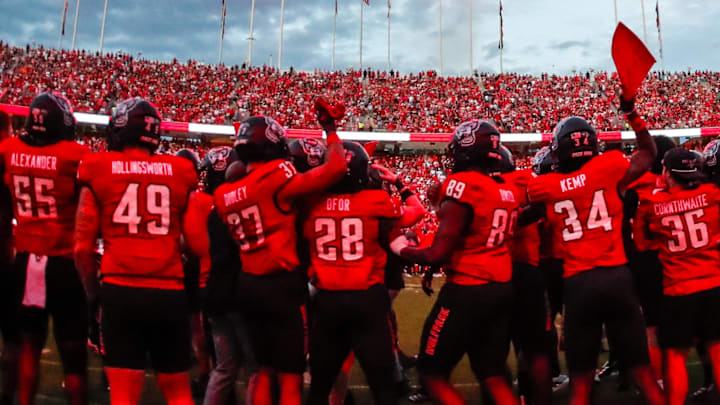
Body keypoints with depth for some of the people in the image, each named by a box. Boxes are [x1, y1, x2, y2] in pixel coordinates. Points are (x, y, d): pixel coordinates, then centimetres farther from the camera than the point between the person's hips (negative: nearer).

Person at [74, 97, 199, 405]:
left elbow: (82, 247, -1)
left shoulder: (98, 170, 1)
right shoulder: (180, 172, 6)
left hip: (120, 291, -2)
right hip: (170, 292, 2)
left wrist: (93, 292, 14)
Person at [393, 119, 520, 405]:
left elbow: (438, 254, -17)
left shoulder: (462, 185, -15)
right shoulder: (509, 191, 8)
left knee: (433, 374, 7)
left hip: (467, 290, -8)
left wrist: (401, 248, -1)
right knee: (494, 377, 16)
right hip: (503, 288, 8)